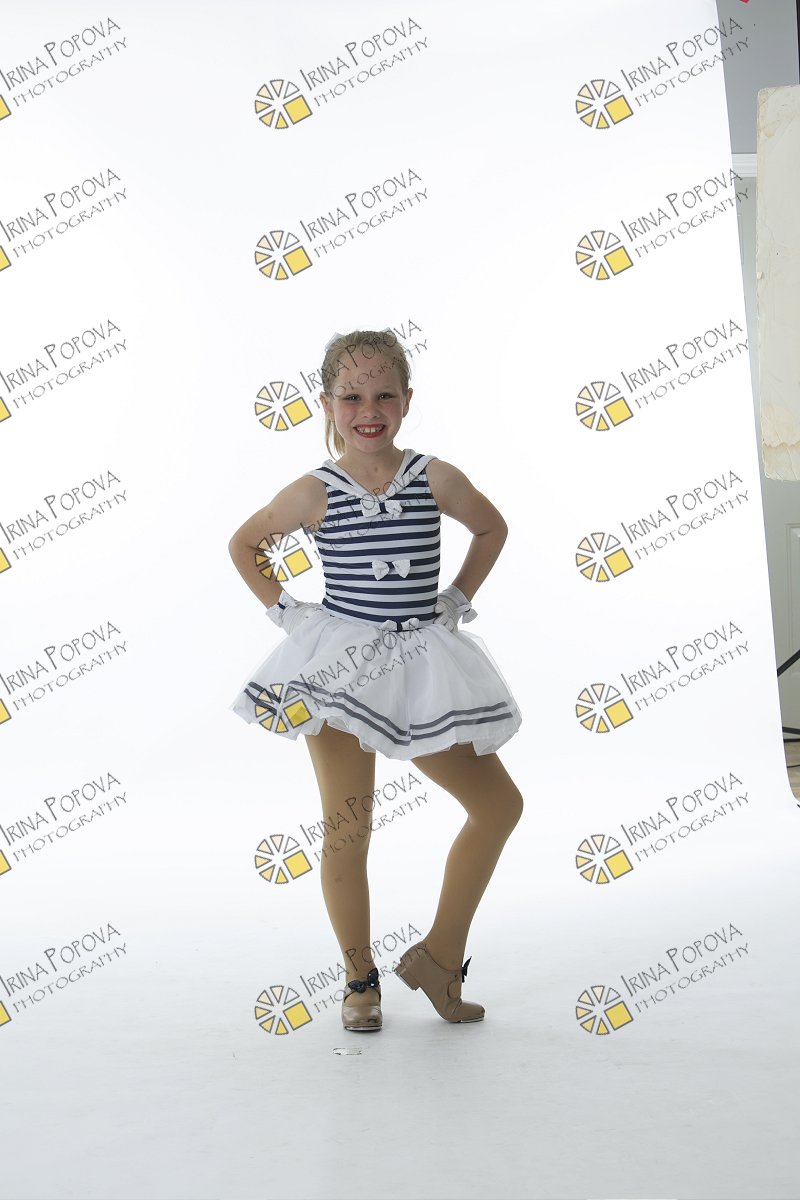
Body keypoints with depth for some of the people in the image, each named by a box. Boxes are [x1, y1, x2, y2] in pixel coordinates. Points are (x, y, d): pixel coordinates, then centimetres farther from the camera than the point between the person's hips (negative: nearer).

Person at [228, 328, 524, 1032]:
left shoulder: (436, 479, -2)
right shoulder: (315, 493, -5)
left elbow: (492, 529, 17)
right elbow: (245, 544, 12)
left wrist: (460, 599, 8)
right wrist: (282, 608, 3)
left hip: (420, 665, 3)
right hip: (340, 666, -2)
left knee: (500, 802, 0)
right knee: (346, 831, 2)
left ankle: (440, 956, 15)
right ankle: (360, 978, 23)